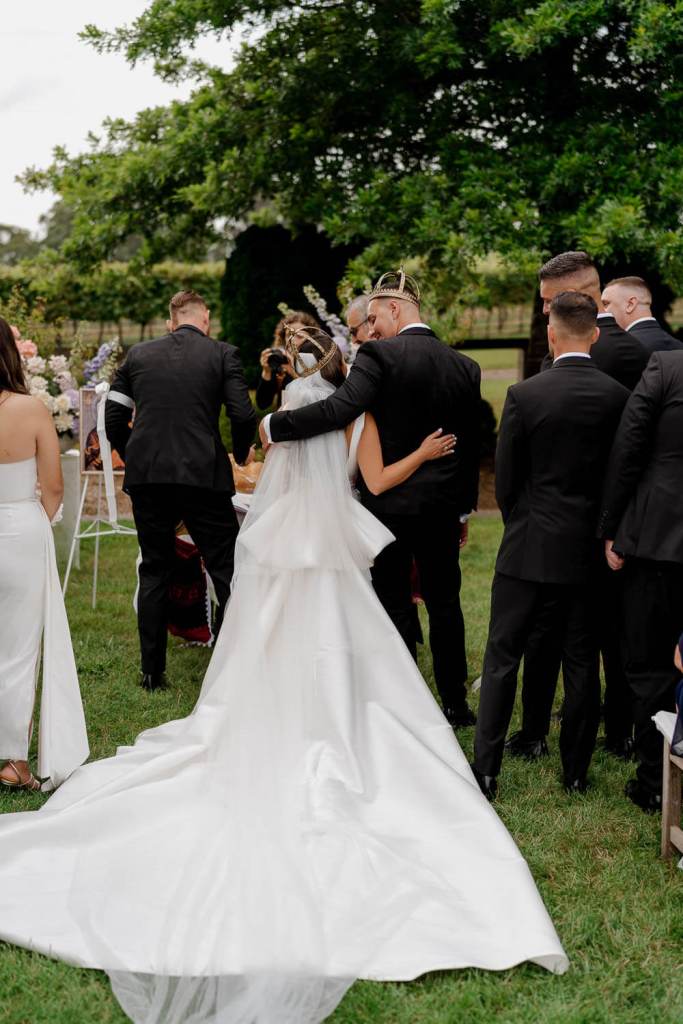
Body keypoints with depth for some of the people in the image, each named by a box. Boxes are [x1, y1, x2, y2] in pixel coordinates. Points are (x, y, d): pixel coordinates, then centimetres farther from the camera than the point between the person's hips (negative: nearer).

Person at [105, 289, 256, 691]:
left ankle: (153, 672, 15)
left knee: (155, 572, 13)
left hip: (146, 476, 3)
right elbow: (244, 415, -7)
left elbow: (114, 417, 7)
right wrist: (242, 452, 13)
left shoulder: (138, 355, 10)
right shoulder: (223, 354, 2)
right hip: (203, 476, -3)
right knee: (228, 571, 6)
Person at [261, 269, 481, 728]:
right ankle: (456, 703, 20)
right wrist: (465, 508, 21)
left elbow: (339, 410, -26)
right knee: (445, 603, 14)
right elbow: (472, 445, 11)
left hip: (390, 501, -5)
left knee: (395, 606, 5)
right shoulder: (465, 367, 6)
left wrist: (274, 425, -16)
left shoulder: (379, 356, -13)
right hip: (444, 505, 5)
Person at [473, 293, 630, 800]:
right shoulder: (619, 396, -5)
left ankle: (486, 769, 6)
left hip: (529, 549, -2)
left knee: (502, 658, 7)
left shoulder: (524, 395, -11)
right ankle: (576, 771, 20)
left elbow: (505, 480, -4)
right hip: (589, 551, 2)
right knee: (582, 663, 12)